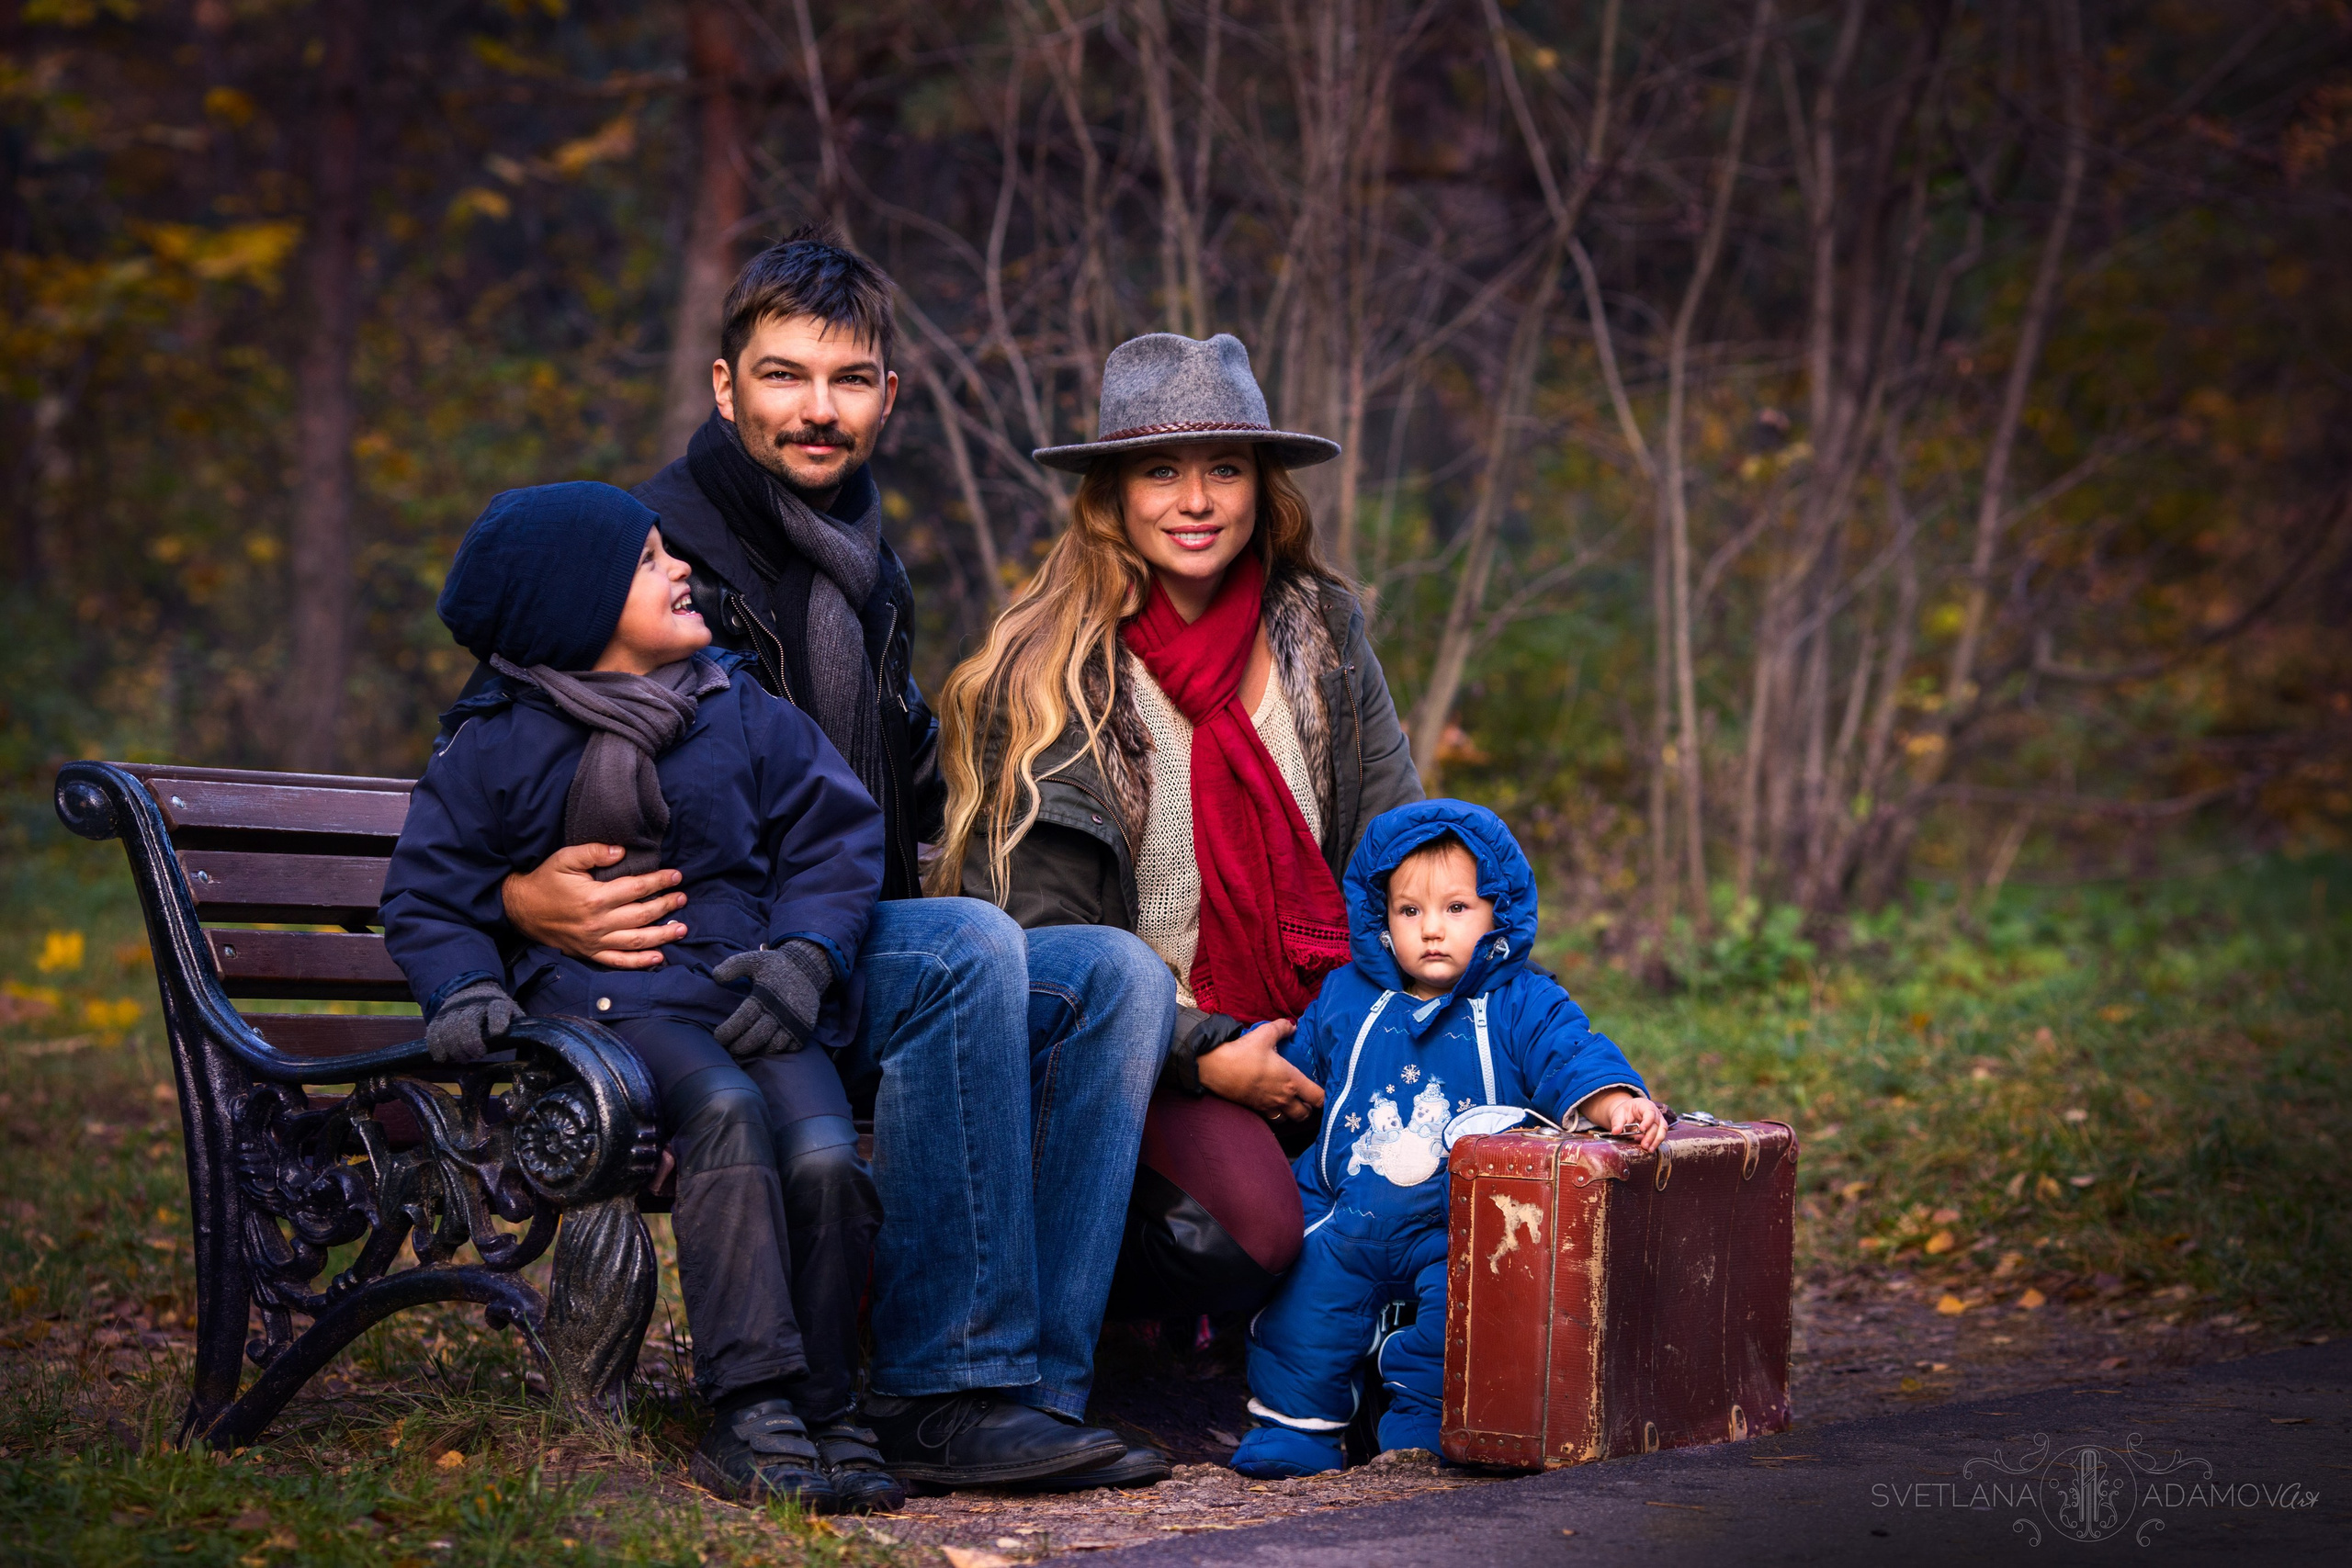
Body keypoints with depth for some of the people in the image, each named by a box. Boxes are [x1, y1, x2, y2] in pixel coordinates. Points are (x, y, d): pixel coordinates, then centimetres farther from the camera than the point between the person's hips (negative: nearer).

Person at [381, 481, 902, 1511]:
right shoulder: (498, 747, 5)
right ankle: (751, 1408, -32)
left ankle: (818, 1415, -10)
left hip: (742, 989, 3)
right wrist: (466, 989, -11)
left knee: (826, 1156, -25)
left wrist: (806, 954, -4)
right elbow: (429, 898, 9)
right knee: (724, 1108, -34)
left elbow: (836, 835, 14)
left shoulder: (741, 715, 13)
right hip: (596, 997, -3)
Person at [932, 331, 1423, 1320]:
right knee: (1247, 1223, -31)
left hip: (1308, 1031, 5)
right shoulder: (1052, 672, -5)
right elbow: (1043, 936, -10)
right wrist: (1203, 1058, -18)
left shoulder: (1322, 633, 8)